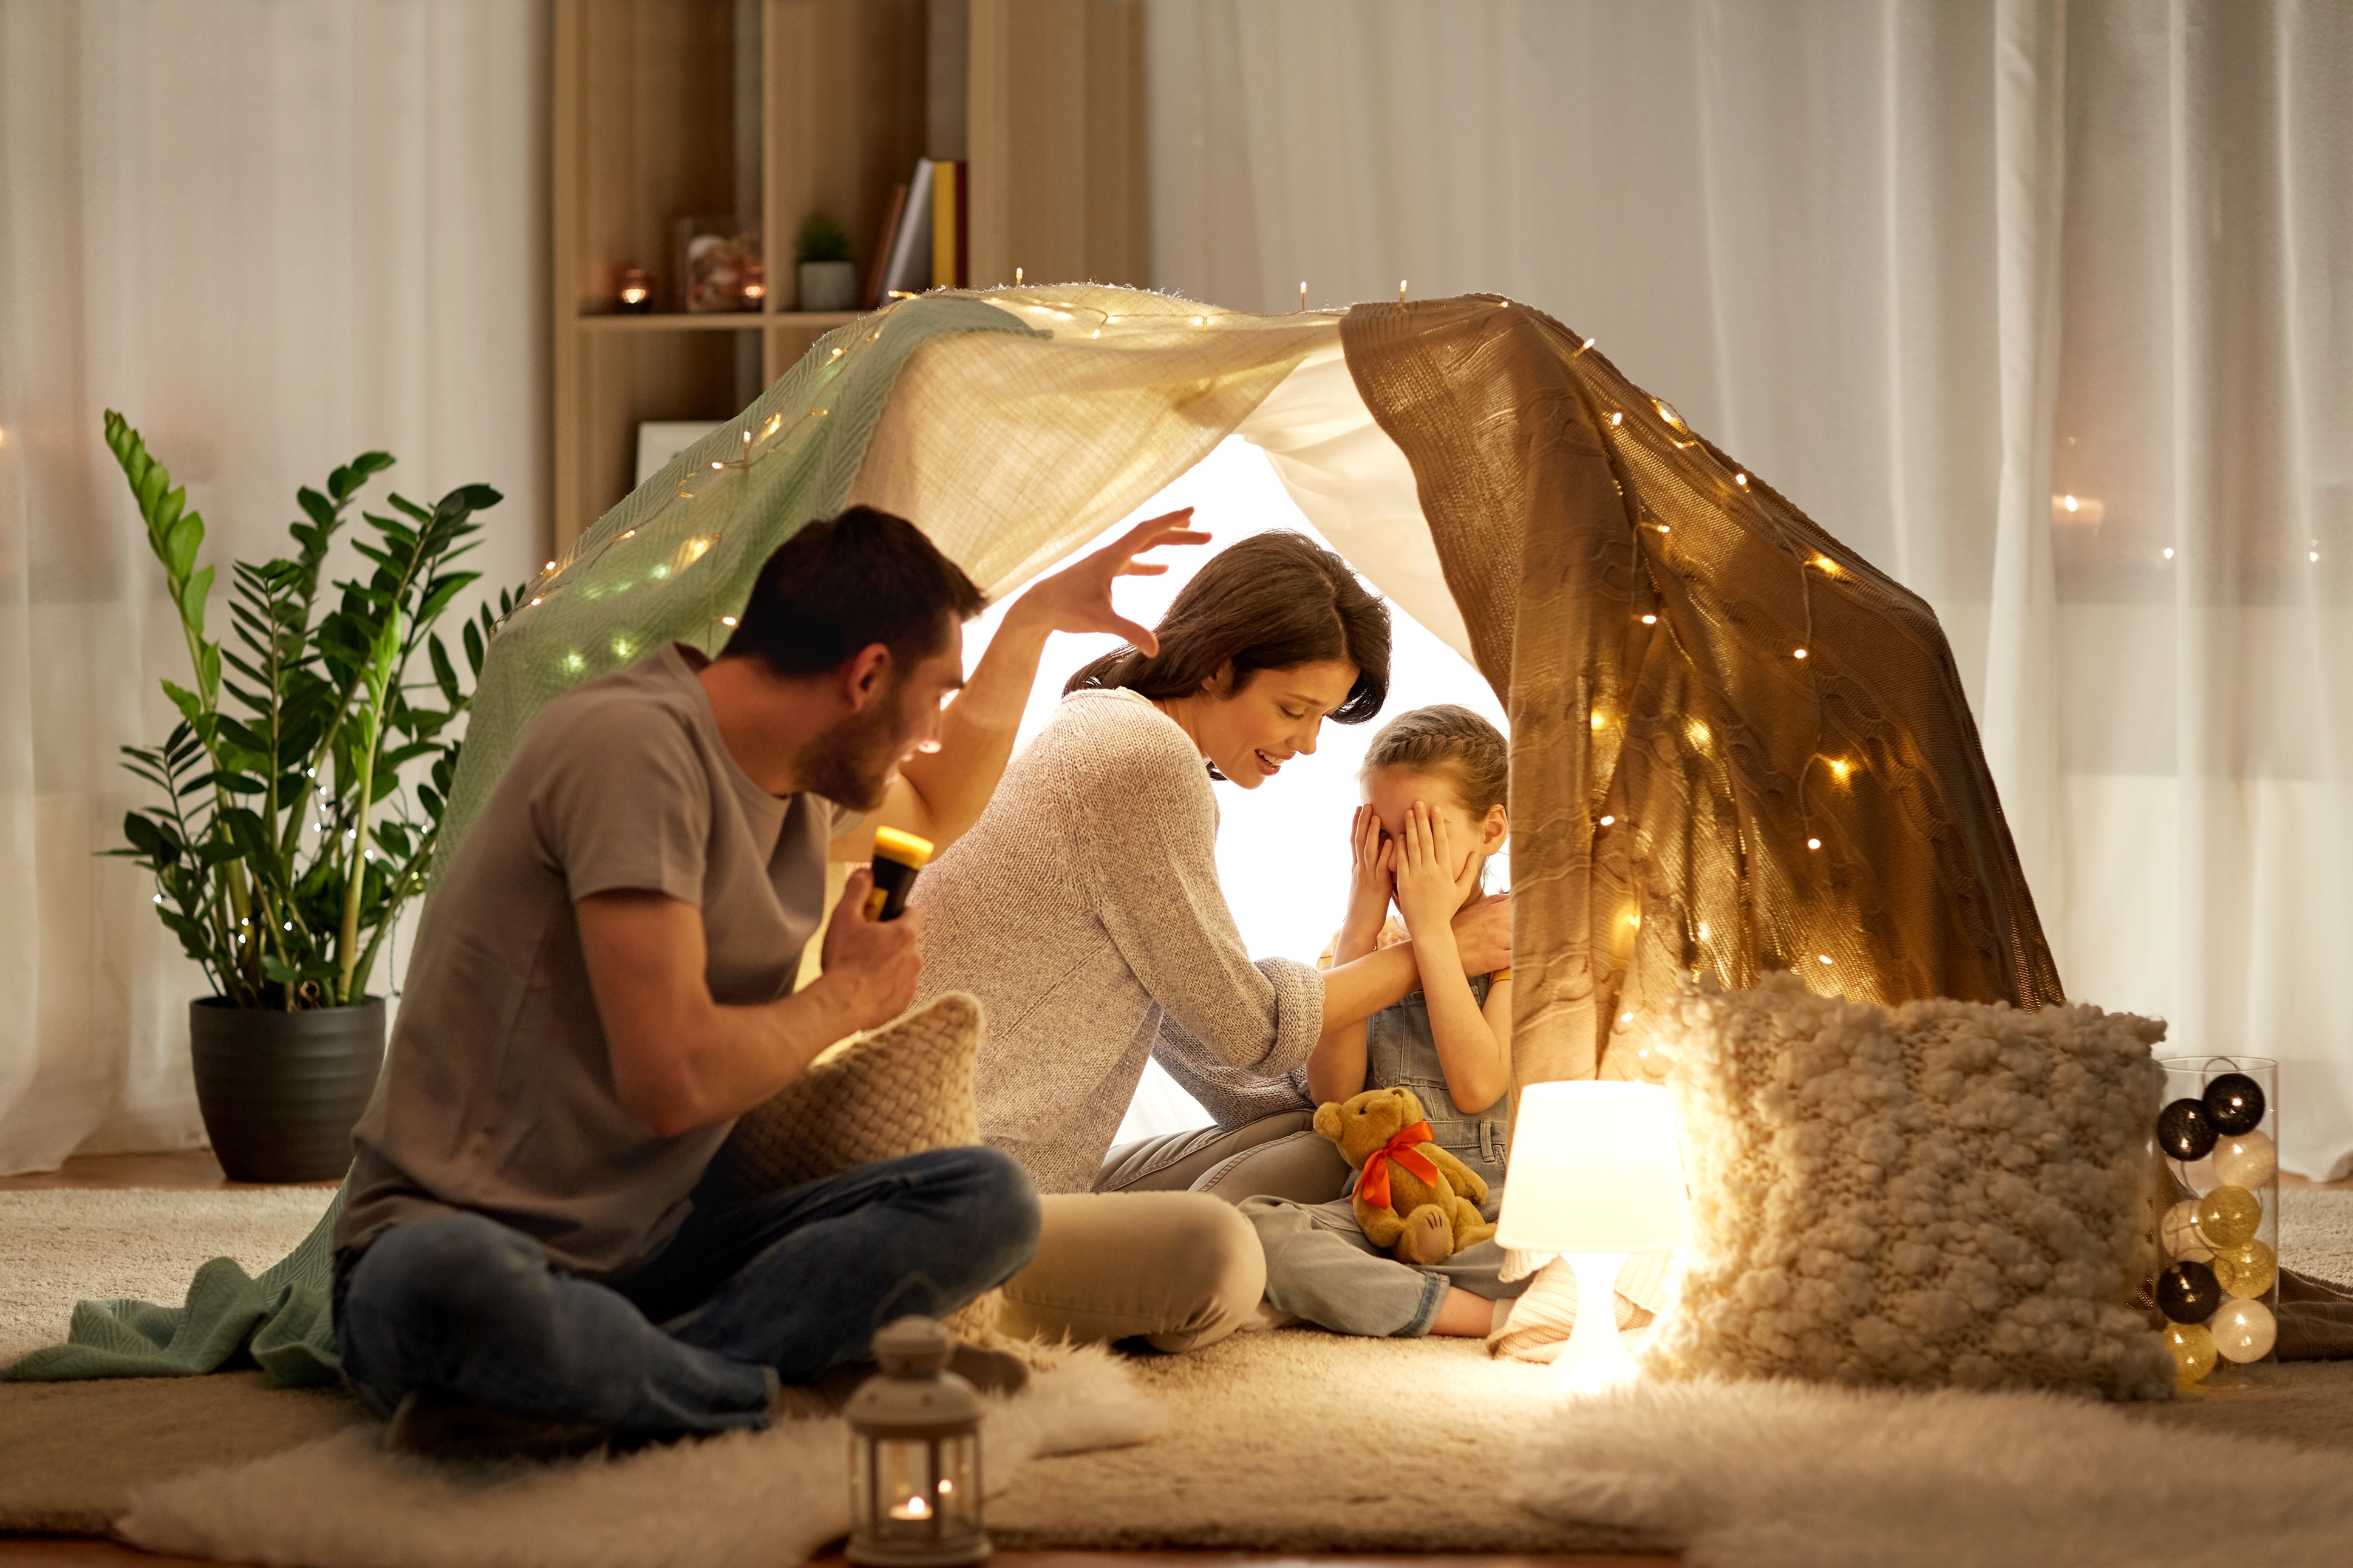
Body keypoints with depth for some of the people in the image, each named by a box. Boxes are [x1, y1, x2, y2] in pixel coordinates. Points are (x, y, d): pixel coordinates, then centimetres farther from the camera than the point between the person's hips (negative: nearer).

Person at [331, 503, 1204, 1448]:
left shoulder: (802, 783, 14)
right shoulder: (634, 744, -18)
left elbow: (933, 812, 41)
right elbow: (672, 1078, -24)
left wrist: (1036, 619, 35)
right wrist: (849, 996, -6)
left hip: (639, 1257, 9)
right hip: (447, 1239, -9)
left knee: (988, 1200, -13)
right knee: (447, 1282, -45)